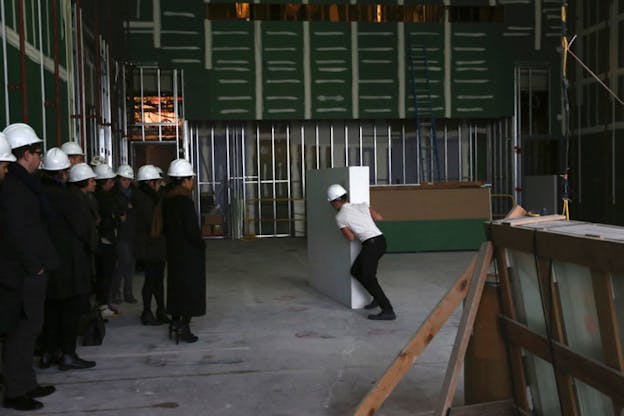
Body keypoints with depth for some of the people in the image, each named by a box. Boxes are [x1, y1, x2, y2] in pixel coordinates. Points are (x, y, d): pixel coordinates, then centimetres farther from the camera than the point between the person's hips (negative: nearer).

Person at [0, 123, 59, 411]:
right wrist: (34, 266, -16)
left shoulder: (23, 182, 14)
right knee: (25, 326, -3)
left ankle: (26, 384, 27)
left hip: (32, 268, 10)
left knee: (30, 325, 16)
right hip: (26, 270, -10)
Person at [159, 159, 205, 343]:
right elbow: (192, 229, -21)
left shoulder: (167, 200, 5)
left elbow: (165, 226, 11)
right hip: (189, 253, -8)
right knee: (190, 287, 1)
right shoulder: (185, 201, -20)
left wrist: (172, 240, 17)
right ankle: (184, 328, 3)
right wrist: (201, 245, -7)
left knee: (176, 286, 17)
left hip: (173, 250, 8)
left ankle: (175, 321, 24)